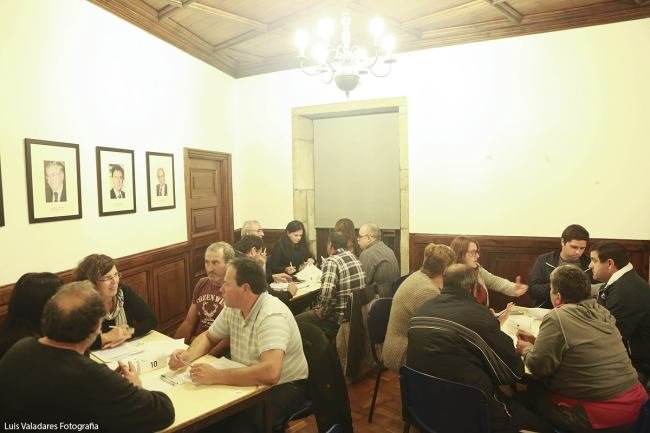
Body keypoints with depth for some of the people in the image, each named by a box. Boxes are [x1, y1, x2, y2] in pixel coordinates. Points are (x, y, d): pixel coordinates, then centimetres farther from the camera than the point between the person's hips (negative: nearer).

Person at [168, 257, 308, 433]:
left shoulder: (272, 316, -27)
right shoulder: (233, 307, -1)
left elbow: (270, 372, -39)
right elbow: (208, 337, 14)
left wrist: (216, 376, -34)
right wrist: (187, 356, -7)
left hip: (282, 387, -7)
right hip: (249, 382, 7)